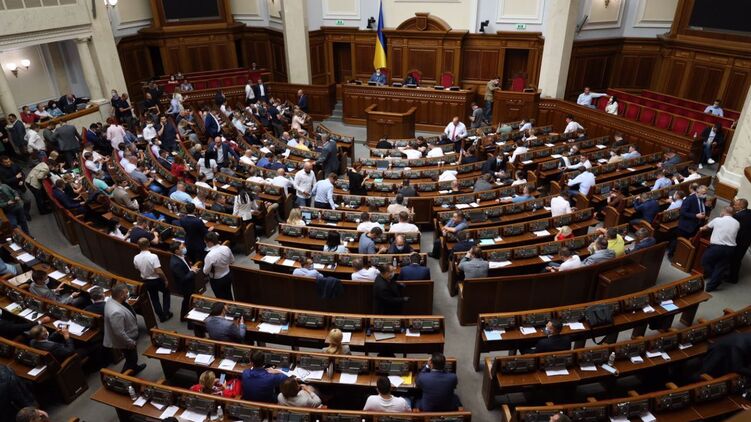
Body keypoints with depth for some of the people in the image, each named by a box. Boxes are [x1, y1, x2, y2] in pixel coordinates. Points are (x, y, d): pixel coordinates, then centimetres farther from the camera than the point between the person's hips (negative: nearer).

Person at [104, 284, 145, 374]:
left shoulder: (112, 300, -12)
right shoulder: (116, 312, -41)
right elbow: (119, 333, -34)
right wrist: (131, 343, -20)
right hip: (124, 342, -9)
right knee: (131, 359, 16)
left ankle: (135, 368, 58)